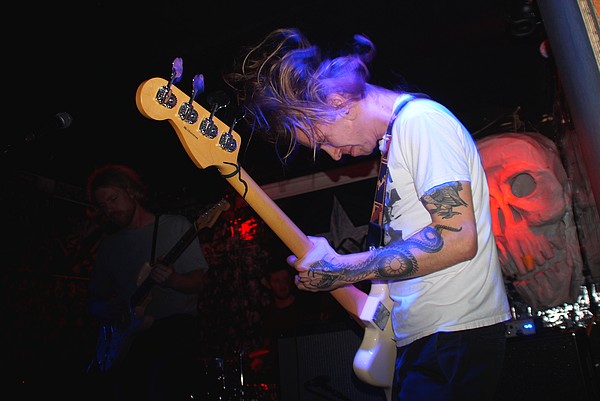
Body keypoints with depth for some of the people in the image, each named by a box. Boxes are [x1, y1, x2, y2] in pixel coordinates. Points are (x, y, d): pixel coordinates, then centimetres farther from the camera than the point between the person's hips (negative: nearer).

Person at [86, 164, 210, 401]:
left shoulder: (175, 225, 6)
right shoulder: (109, 246, 17)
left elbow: (197, 281, 2)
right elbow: (95, 302, 20)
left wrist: (173, 280, -18)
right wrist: (106, 309, -1)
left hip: (174, 322, -4)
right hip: (128, 335, 4)